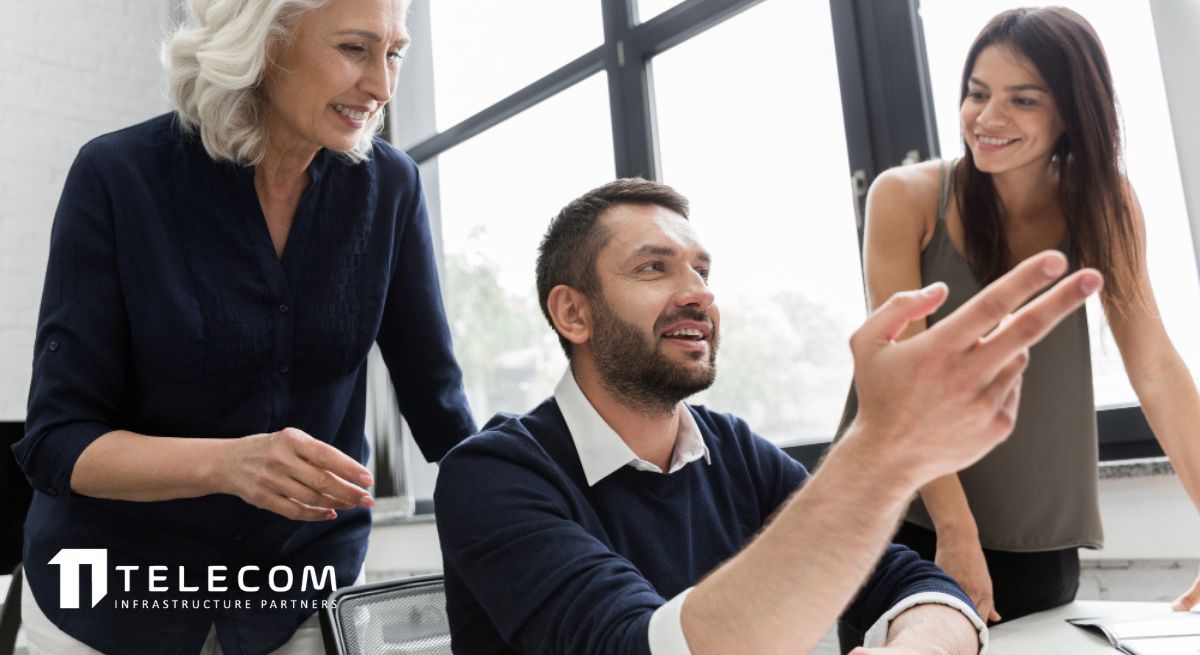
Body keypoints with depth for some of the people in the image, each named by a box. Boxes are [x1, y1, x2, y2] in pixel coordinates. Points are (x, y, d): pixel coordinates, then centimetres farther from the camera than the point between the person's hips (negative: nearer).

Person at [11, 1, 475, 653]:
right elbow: (56, 441, -16)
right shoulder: (118, 175, -16)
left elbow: (439, 402, -4)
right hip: (114, 588, -1)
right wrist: (227, 462, -33)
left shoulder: (389, 187, -10)